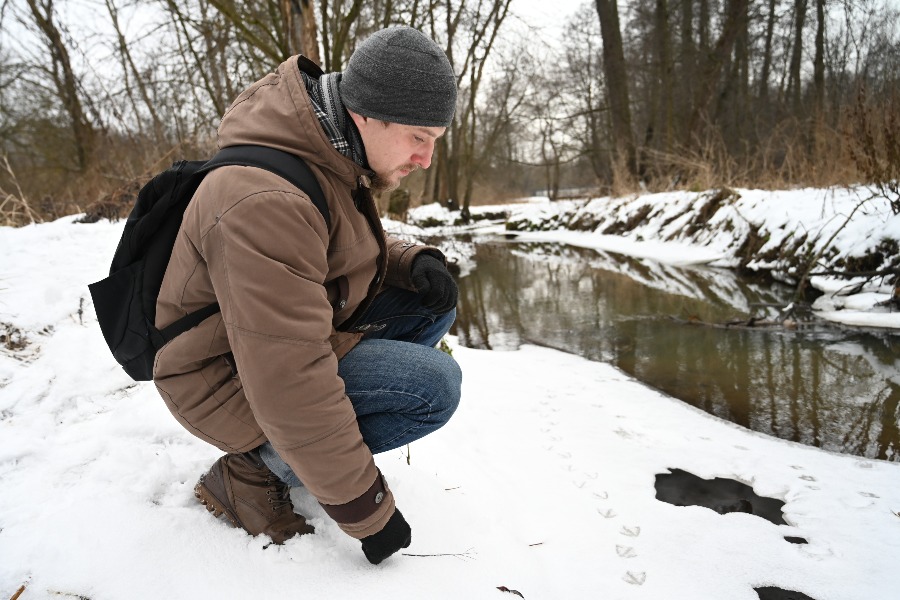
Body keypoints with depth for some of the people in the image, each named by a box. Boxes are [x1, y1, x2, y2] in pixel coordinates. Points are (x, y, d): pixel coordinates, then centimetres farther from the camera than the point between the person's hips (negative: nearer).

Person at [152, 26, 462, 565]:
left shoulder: (338, 156, -1)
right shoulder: (267, 201, -32)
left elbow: (361, 253, 16)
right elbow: (290, 385, -32)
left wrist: (414, 263, -8)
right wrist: (366, 509, -23)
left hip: (296, 332, 9)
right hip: (234, 381, -9)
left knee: (433, 303, 1)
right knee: (435, 385, -22)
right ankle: (256, 471, -6)